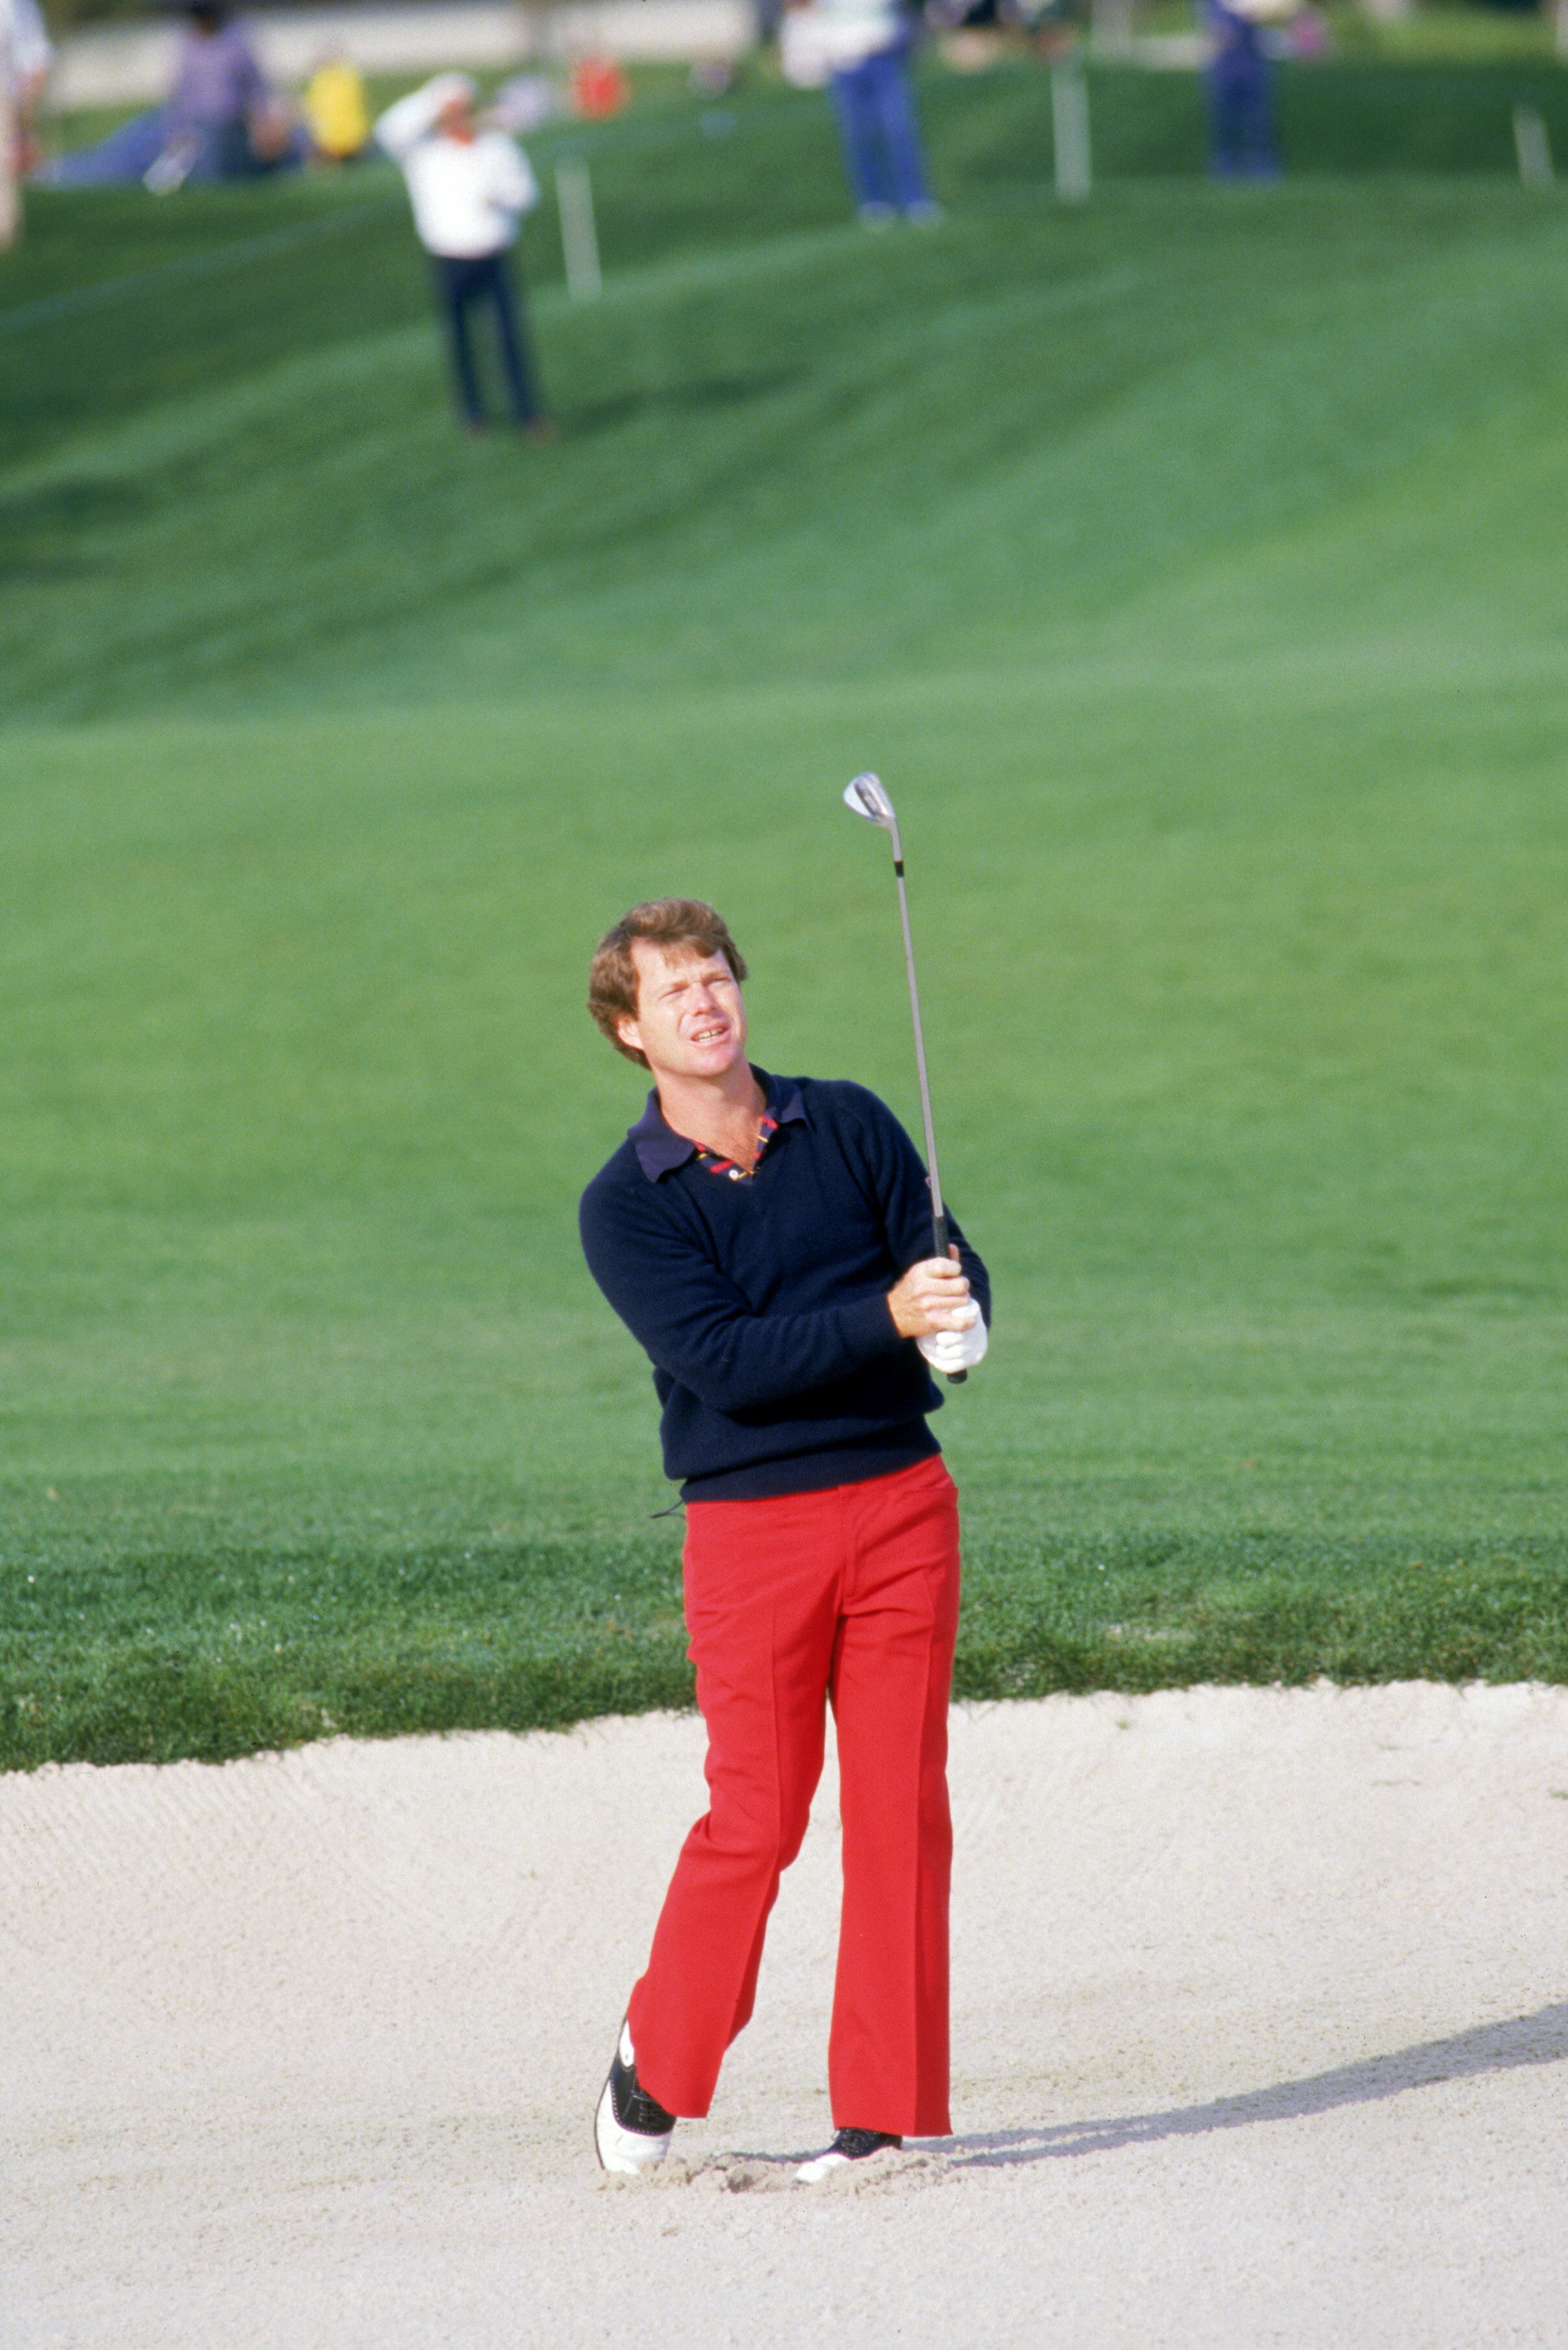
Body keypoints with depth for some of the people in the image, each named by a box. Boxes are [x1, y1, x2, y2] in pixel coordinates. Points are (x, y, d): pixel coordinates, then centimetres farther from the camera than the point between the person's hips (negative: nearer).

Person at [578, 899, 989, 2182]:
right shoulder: (625, 1204, -3)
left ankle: (887, 2111, 6)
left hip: (903, 1501, 3)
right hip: (752, 1528, -3)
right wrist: (885, 1319, -26)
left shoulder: (850, 1125, 9)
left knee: (901, 1809, 0)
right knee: (757, 1819, -5)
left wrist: (960, 1322, -19)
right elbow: (719, 1358, -15)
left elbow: (952, 1266, 6)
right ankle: (658, 2064, 16)